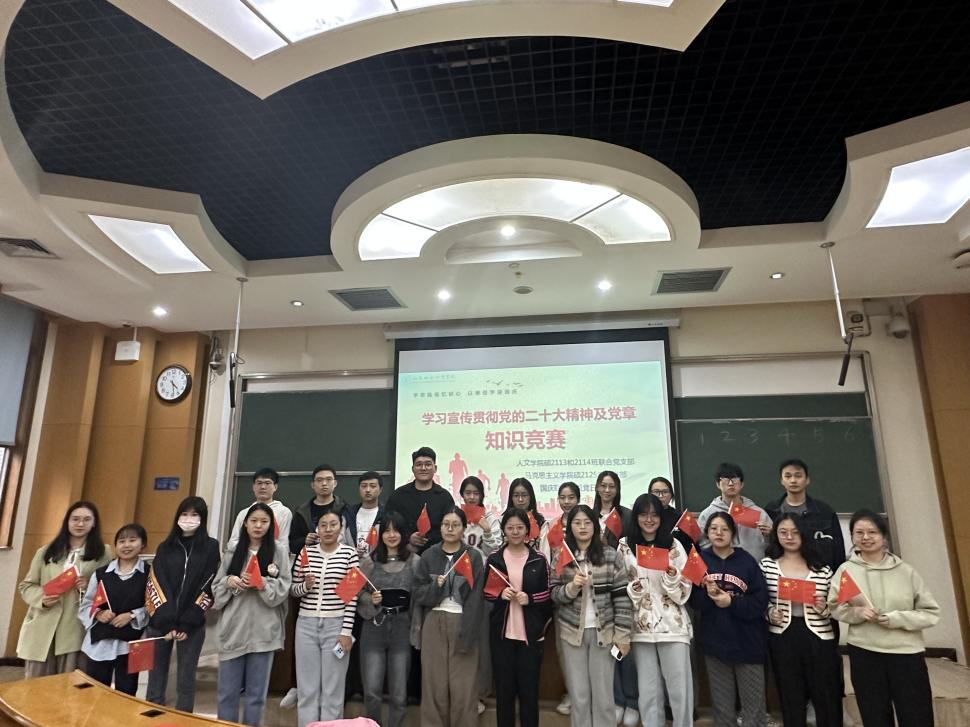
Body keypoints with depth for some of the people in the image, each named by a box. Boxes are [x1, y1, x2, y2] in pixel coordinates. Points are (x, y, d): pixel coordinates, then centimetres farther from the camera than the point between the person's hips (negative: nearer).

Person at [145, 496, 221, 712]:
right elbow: (155, 585, -2)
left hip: (192, 626, -2)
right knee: (155, 682, 10)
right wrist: (167, 623, -12)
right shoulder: (165, 547, 7)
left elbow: (208, 587, -5)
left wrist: (186, 625, -11)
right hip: (159, 624, 2)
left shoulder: (211, 547, 0)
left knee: (185, 683, 5)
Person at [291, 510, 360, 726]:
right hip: (306, 624, 3)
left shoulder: (350, 554, -5)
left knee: (333, 690, 5)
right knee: (306, 688, 9)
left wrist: (347, 631, -9)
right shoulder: (306, 552, 3)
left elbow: (352, 595, -6)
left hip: (336, 625, -2)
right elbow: (293, 590, 9)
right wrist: (305, 586, -12)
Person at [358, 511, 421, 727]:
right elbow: (358, 595, 5)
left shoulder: (415, 561, -1)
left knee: (399, 693, 6)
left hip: (402, 629, 0)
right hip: (374, 628, 1)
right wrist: (371, 600, -15)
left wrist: (417, 630, -7)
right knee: (372, 691, 2)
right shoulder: (369, 561, 2)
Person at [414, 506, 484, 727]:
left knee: (463, 687, 0)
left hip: (463, 623, -2)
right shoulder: (429, 555, 5)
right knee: (434, 684, 5)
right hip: (434, 623, 2)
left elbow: (475, 599, -5)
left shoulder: (473, 556, -1)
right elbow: (419, 593, 4)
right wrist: (436, 586, -15)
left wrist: (467, 634, -13)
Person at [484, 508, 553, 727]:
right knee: (504, 688, 10)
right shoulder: (494, 559, 2)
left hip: (531, 633, -1)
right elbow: (485, 592, 7)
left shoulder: (539, 559, -1)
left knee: (529, 688, 8)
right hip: (501, 632, 1)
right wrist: (500, 594, -12)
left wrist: (529, 599, -14)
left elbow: (549, 595, 4)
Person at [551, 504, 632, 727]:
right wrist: (572, 587, -19)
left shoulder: (611, 556, -5)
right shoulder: (561, 557, -1)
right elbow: (553, 595, 0)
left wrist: (623, 635, -6)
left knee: (603, 695, 9)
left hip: (603, 632, -1)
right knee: (578, 695, 9)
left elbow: (622, 597, -4)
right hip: (572, 632, 1)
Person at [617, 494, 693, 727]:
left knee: (680, 690, 3)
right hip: (641, 627, 1)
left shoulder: (674, 546, 0)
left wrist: (672, 576, -19)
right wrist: (631, 590, -11)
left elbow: (683, 594, -1)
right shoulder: (625, 546, 1)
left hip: (673, 626, -1)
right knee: (648, 692, 10)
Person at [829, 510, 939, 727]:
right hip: (864, 654, 1)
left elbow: (931, 612, -2)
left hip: (907, 653, 0)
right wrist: (857, 613, -16)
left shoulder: (904, 570, -4)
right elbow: (834, 607, 2)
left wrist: (896, 619, -15)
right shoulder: (846, 570, -3)